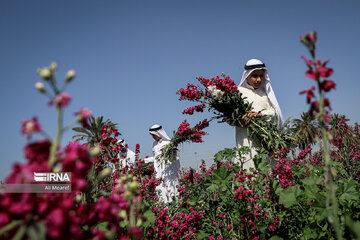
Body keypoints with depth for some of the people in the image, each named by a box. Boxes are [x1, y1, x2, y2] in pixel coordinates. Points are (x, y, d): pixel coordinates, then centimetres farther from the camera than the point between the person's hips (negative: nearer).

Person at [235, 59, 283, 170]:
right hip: (247, 137, -3)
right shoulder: (239, 91, 9)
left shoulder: (265, 92, 21)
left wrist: (259, 113, -10)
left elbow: (273, 111, 11)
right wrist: (240, 120, -19)